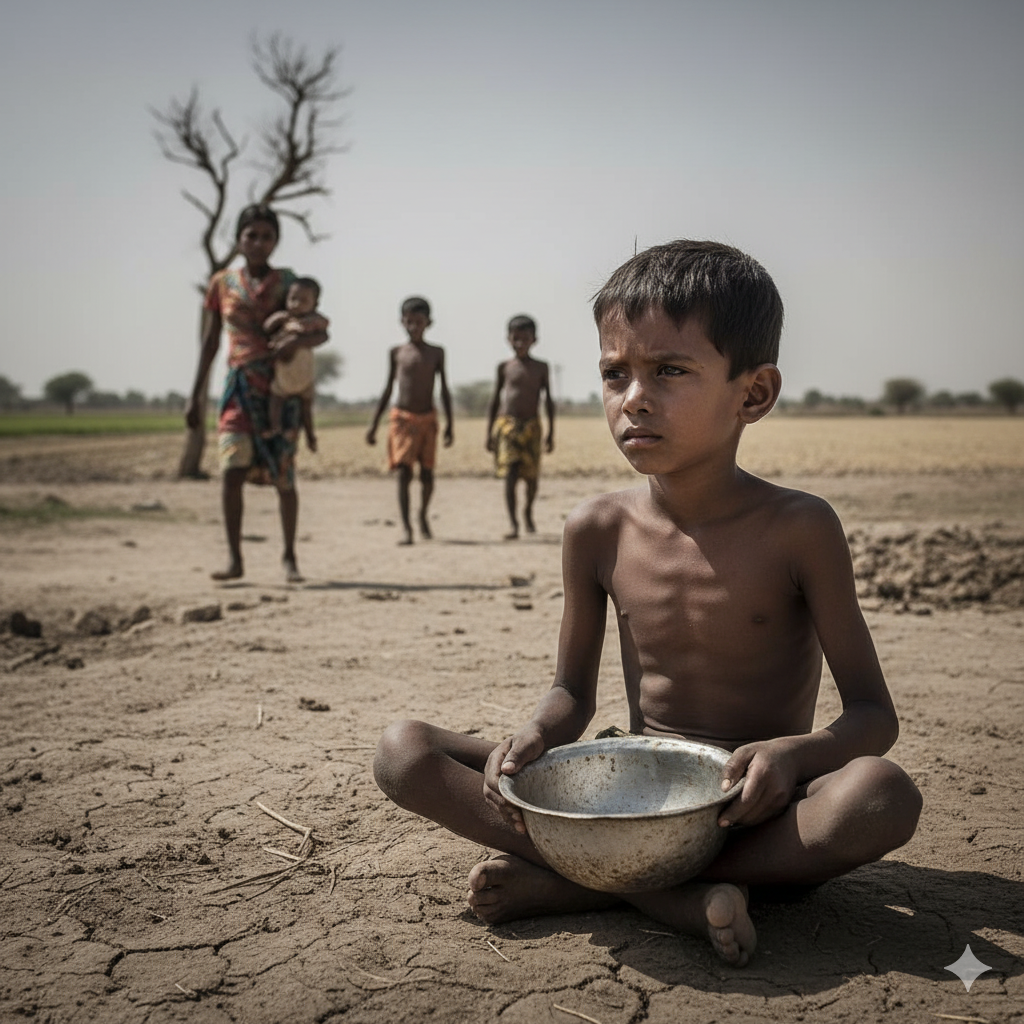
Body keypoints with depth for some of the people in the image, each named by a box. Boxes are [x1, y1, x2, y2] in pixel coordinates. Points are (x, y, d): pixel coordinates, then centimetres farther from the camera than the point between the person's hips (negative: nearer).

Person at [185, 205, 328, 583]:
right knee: (232, 469, -14)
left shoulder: (286, 282, 3)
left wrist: (297, 341, -21)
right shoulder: (222, 283, 7)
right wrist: (195, 395, 8)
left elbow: (321, 332, 2)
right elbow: (209, 342, 11)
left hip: (281, 388, 0)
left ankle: (289, 556, 15)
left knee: (283, 475, 0)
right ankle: (234, 559, -7)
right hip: (239, 387, 1)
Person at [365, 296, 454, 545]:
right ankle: (406, 527, -11)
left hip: (427, 419, 1)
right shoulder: (396, 353, 5)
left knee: (427, 473, 7)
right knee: (404, 472, -11)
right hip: (402, 417, -1)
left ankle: (423, 515, 33)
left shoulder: (436, 352, 5)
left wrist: (449, 424, 1)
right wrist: (374, 424, 7)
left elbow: (444, 390, 7)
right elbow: (388, 389, 10)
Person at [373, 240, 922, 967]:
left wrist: (794, 753, -30)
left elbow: (874, 714, -8)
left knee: (884, 797, -35)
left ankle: (573, 885, -25)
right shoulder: (598, 531, -2)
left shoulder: (798, 530, -11)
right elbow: (574, 691, 8)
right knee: (403, 754, -13)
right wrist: (535, 737, -15)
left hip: (749, 810, -2)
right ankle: (675, 898, -23)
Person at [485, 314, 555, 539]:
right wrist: (489, 433, 5)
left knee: (531, 476, 7)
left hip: (531, 426, 1)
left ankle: (528, 512, 36)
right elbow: (494, 400, 10)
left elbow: (549, 401, 8)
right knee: (510, 474, -12)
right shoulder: (504, 367, 6)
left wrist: (551, 433, 3)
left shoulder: (541, 368, 6)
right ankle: (513, 524, -11)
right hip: (506, 423, -1)